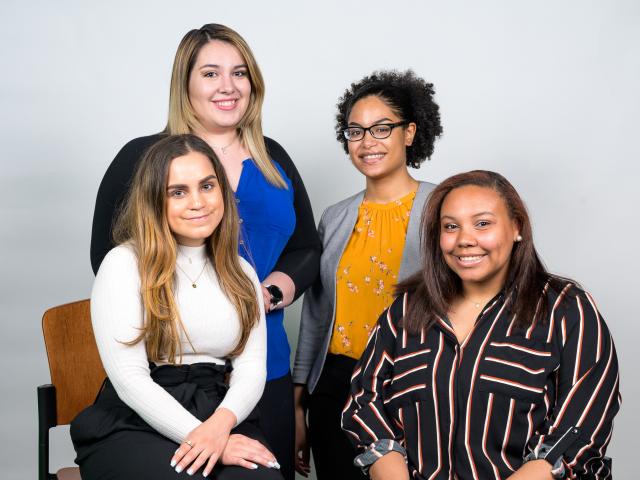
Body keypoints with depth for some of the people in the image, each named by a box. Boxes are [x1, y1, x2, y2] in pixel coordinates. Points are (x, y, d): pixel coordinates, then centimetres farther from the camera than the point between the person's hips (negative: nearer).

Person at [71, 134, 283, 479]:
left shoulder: (241, 273, 14)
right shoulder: (124, 264, -2)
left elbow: (252, 367, 3)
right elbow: (130, 380, -9)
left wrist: (220, 425, -18)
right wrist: (202, 438, -18)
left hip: (221, 420, 4)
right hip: (134, 428, -3)